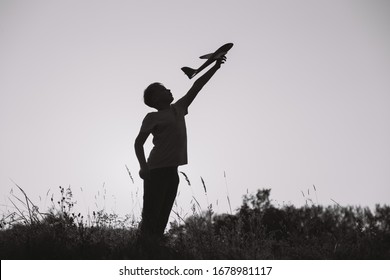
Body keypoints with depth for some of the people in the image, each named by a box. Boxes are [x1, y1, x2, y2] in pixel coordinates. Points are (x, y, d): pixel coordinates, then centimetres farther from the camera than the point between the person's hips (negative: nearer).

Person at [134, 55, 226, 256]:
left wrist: (215, 67, 21)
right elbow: (138, 142, -5)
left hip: (172, 170, 7)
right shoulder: (153, 117, -1)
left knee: (163, 216, 8)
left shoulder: (178, 109, 18)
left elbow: (196, 87, 21)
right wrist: (143, 166, -20)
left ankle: (156, 245, 12)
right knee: (151, 215, -7)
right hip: (157, 170, -7)